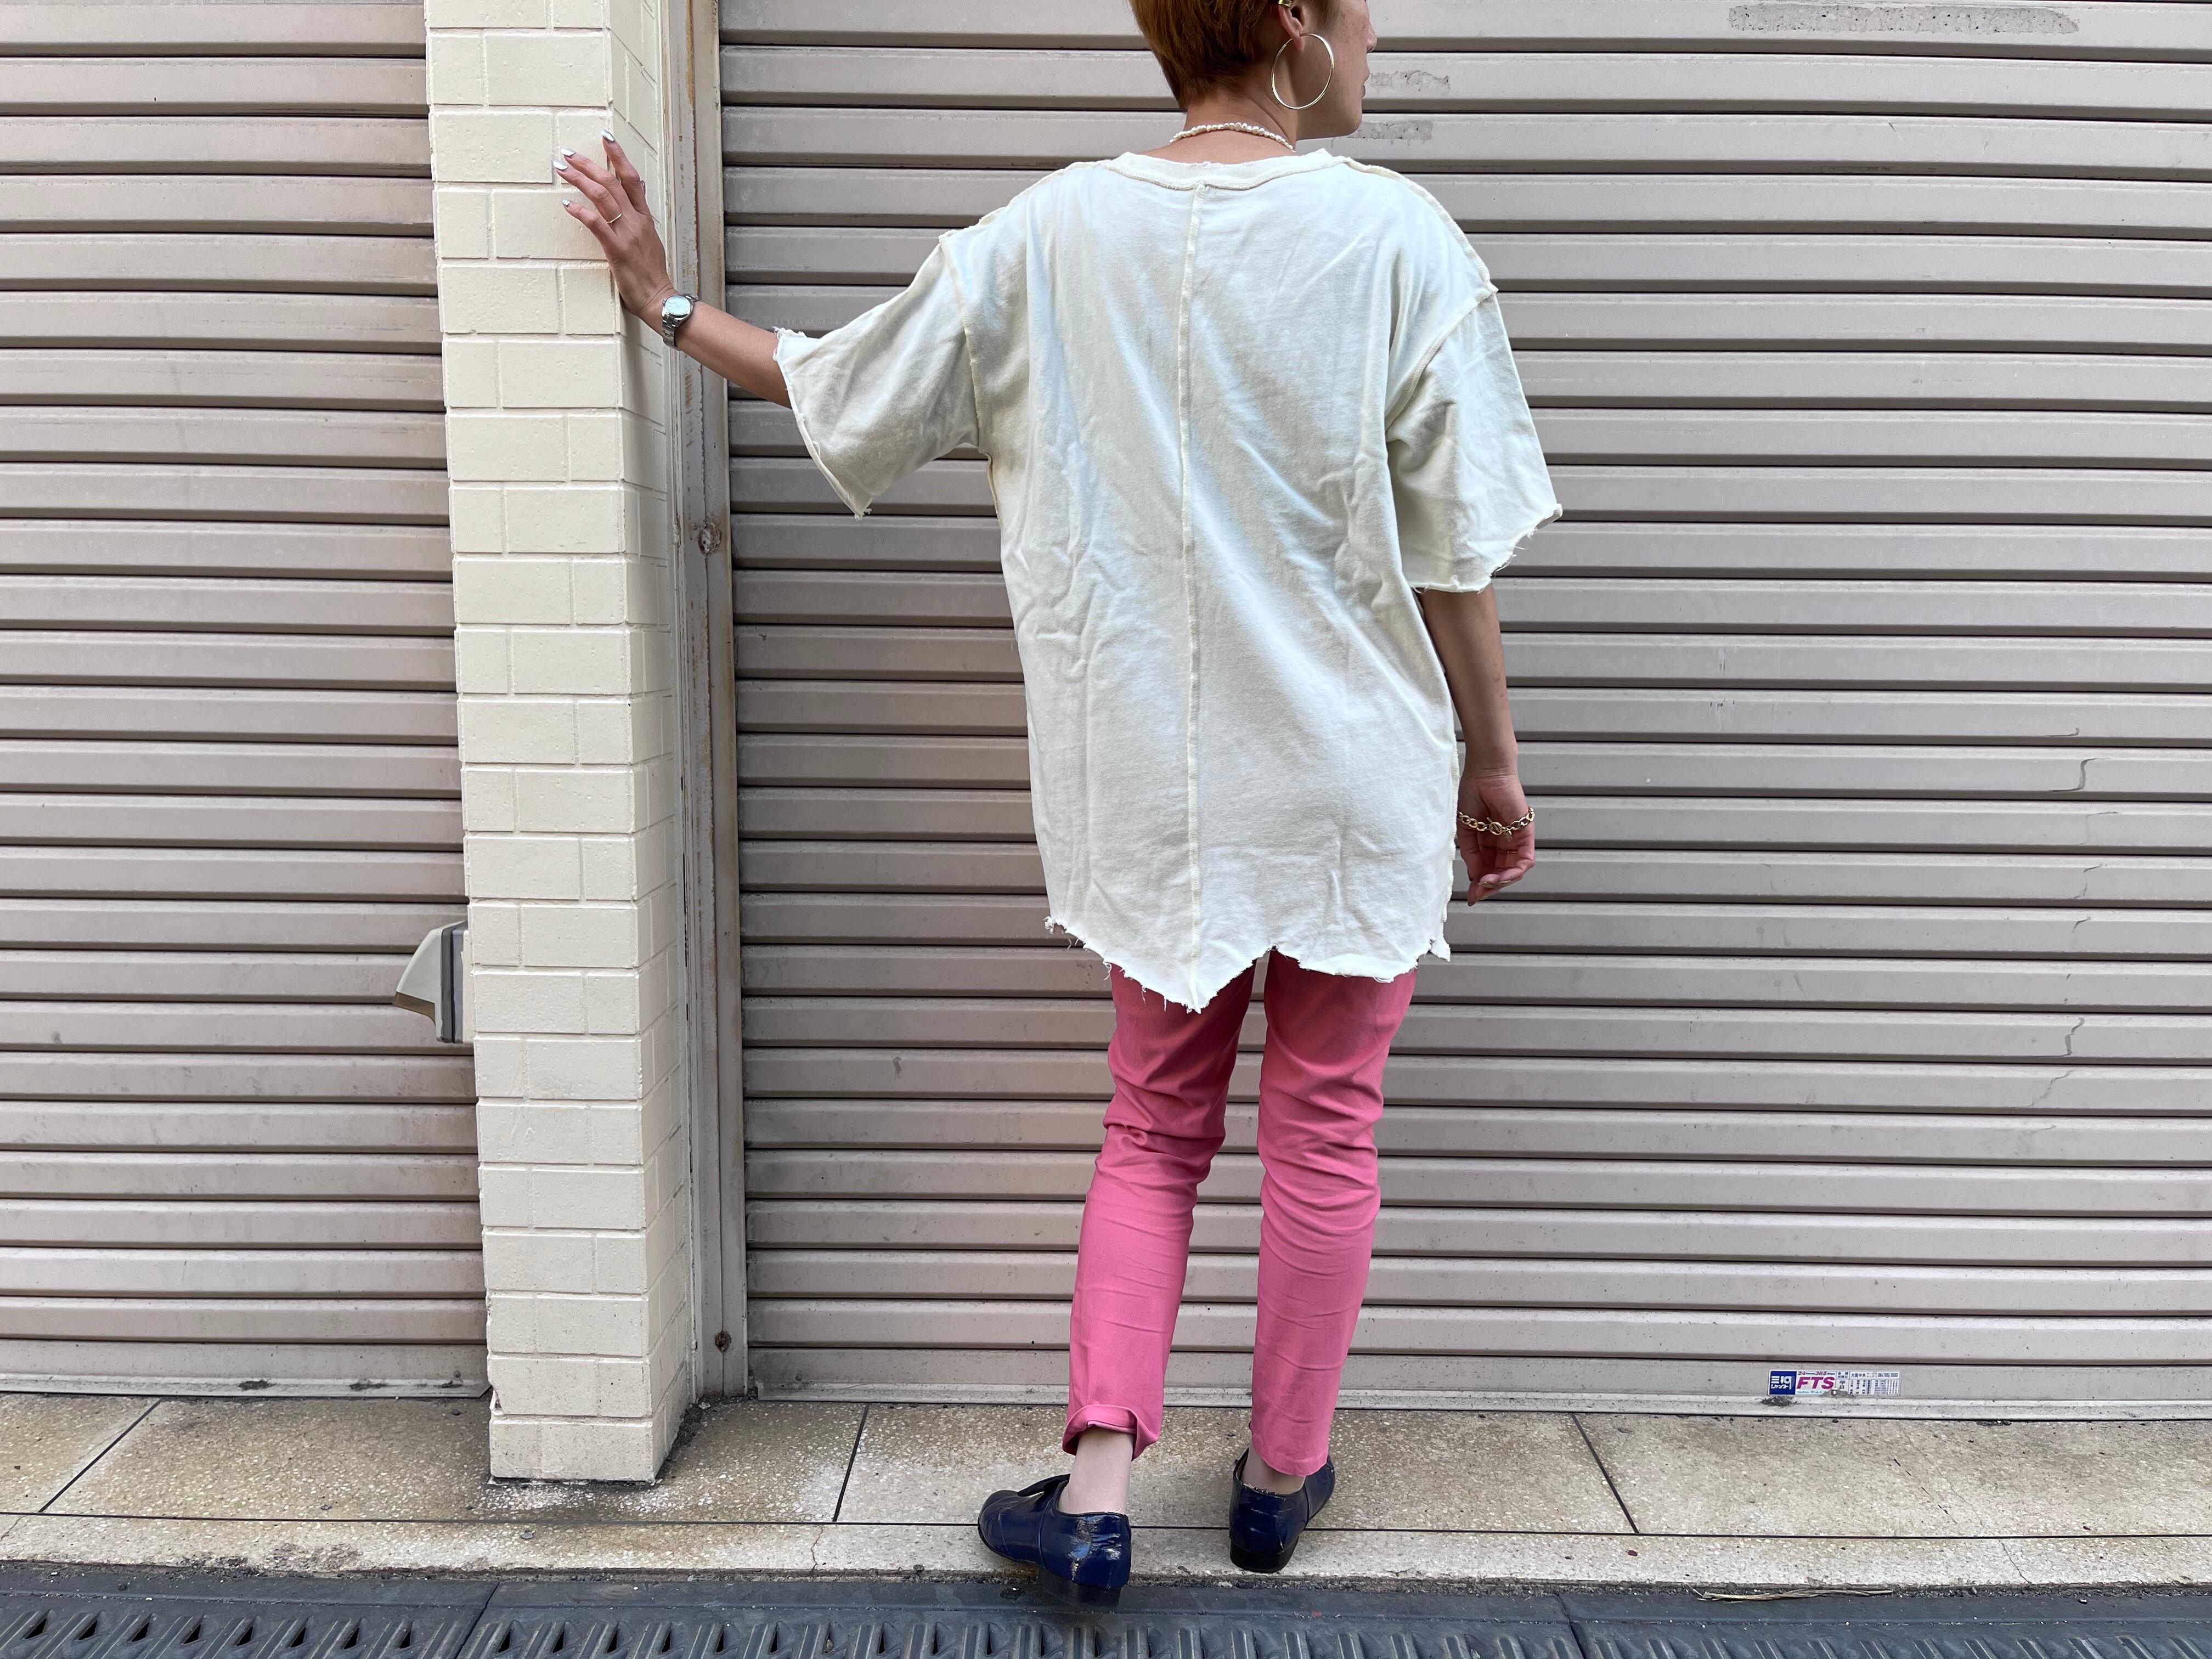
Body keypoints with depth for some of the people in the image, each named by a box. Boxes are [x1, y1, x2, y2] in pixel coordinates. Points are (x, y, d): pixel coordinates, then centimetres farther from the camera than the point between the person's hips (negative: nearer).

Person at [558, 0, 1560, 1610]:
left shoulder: (1047, 235, -3)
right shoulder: (1399, 238, -10)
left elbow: (836, 390, 7)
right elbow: (1456, 559, -7)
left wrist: (669, 302, 22)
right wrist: (1493, 764, 5)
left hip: (1151, 786, 2)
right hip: (1356, 783, -2)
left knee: (1155, 1131, 19)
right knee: (1325, 1131, 15)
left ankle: (1097, 1487, 15)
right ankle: (1282, 1476, 31)